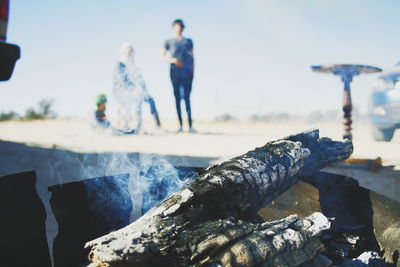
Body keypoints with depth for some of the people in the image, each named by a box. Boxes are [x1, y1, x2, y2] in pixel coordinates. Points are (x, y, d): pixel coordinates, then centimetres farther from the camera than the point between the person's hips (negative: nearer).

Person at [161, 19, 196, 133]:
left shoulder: (188, 41, 15)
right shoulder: (169, 42, 10)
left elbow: (192, 58, 16)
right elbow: (162, 57, 5)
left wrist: (192, 72, 8)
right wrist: (172, 60, -13)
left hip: (187, 73, 1)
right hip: (175, 73, -1)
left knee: (187, 98, -6)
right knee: (177, 97, -1)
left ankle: (190, 125, -11)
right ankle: (180, 125, 1)